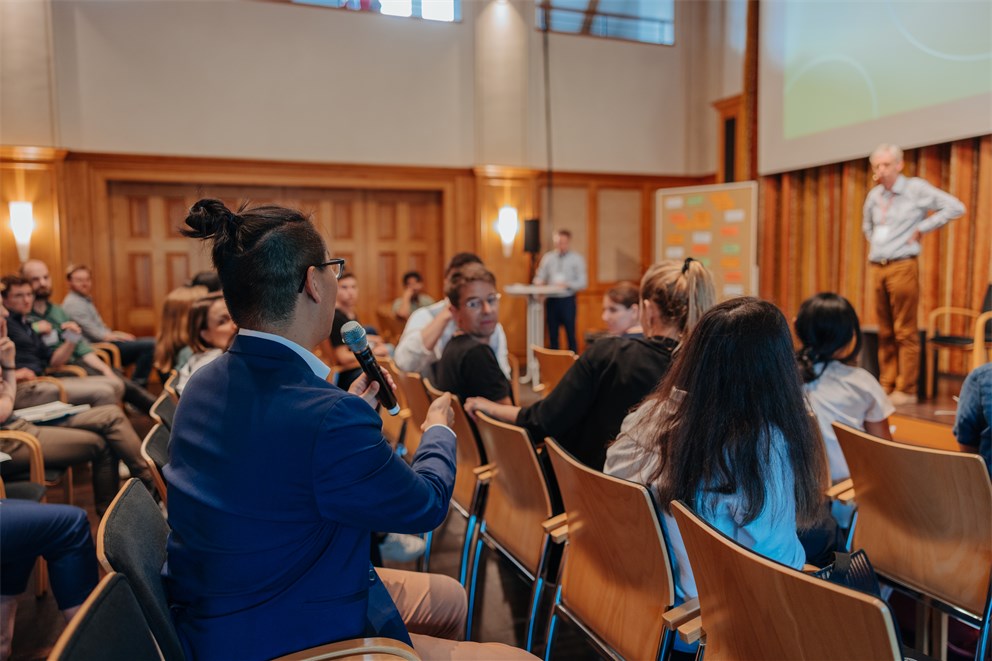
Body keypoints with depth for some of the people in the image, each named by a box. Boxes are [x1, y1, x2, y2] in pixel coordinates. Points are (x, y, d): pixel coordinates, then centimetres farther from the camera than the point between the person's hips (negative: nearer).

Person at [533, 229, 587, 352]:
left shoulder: (577, 259, 2)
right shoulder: (548, 257, 11)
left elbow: (582, 282, -4)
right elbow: (540, 277, 11)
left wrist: (567, 285, -20)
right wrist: (538, 282, -12)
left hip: (567, 300, -3)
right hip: (551, 300, 3)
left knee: (571, 334, -1)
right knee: (552, 334, 8)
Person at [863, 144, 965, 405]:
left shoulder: (916, 188, -4)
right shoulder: (874, 195, 14)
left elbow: (955, 207, -8)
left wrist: (921, 228, -9)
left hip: (902, 267, -6)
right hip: (878, 268, 6)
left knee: (905, 332, -5)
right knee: (885, 332, 9)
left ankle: (906, 390, -1)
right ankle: (887, 386, 14)